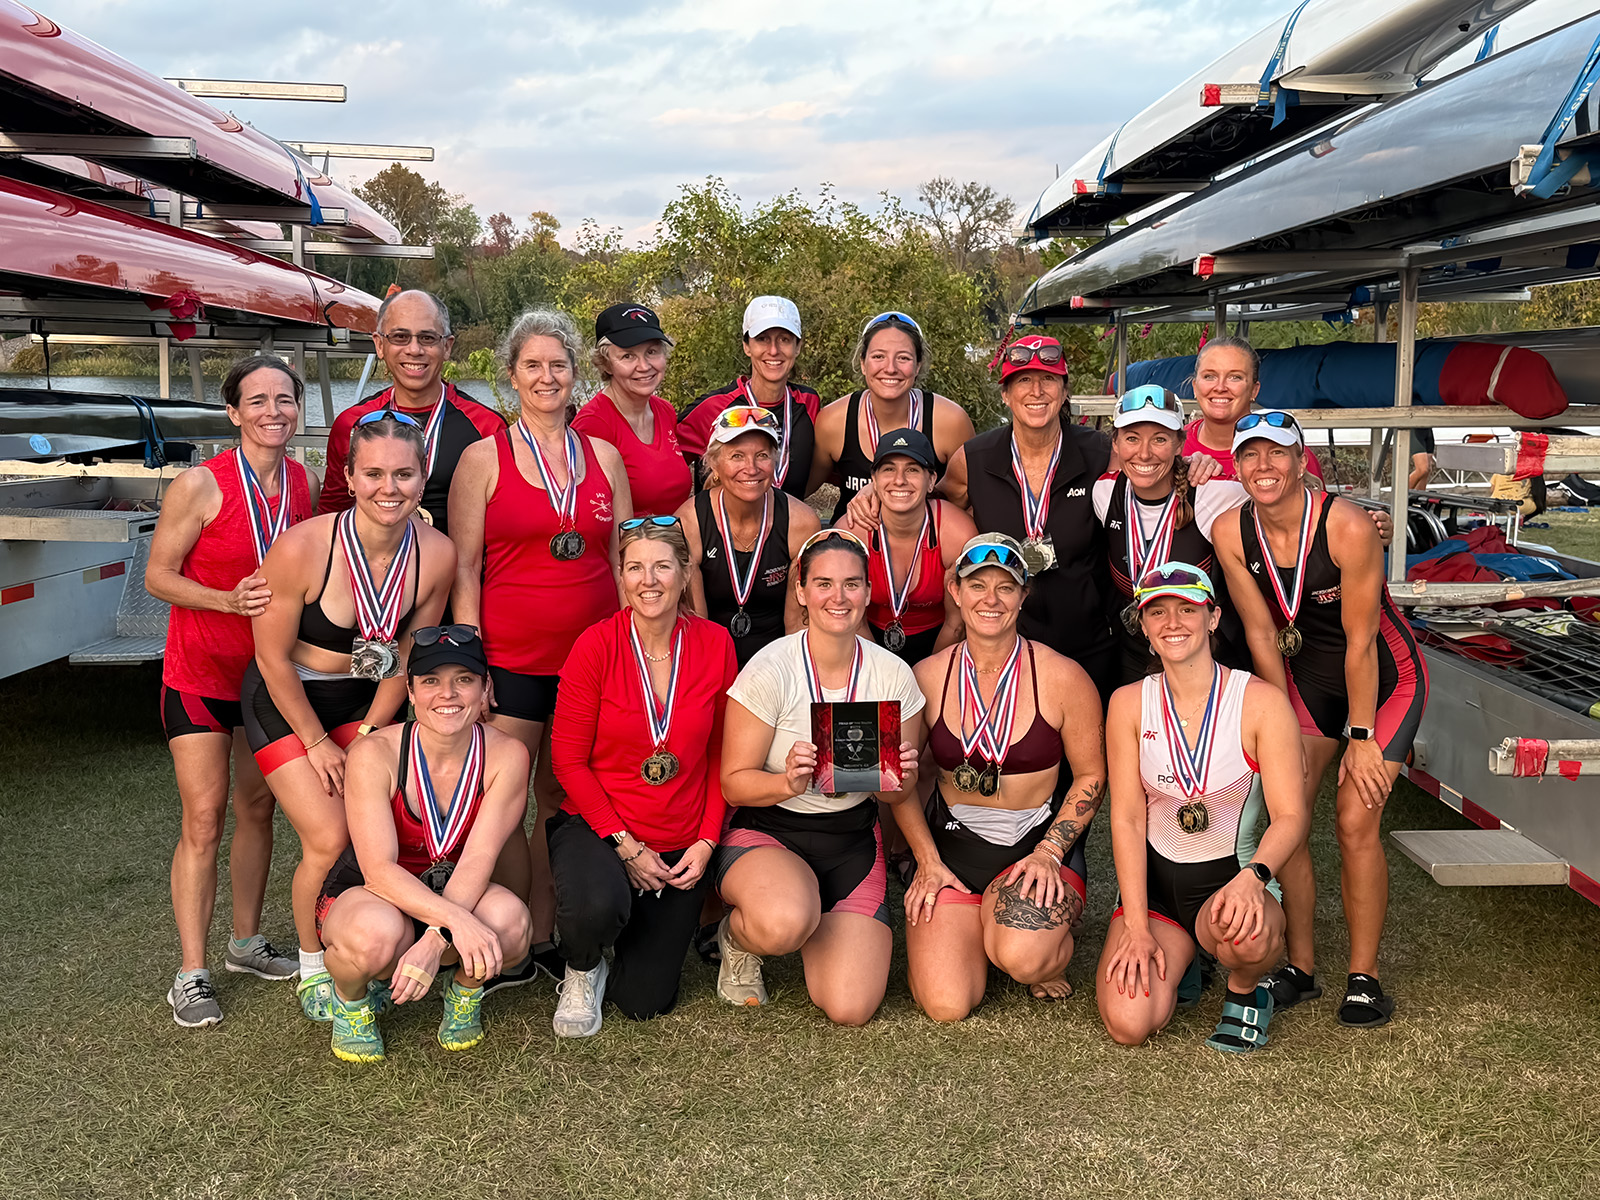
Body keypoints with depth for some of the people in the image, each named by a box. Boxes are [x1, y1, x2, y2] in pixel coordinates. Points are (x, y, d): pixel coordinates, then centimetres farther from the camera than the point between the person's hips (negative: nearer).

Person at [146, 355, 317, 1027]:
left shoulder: (305, 485, 0)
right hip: (201, 670, -5)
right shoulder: (200, 486, -16)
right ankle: (191, 975, 4)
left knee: (257, 807, 13)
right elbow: (158, 576, -11)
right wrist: (230, 600, -25)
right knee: (204, 820, -6)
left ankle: (246, 943, 30)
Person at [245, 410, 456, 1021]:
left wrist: (367, 737, -1)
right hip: (284, 701, -3)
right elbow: (273, 658, -15)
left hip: (363, 699, 3)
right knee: (329, 841, -11)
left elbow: (407, 657, -2)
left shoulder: (437, 554, -17)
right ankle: (312, 969, 16)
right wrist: (317, 744, -8)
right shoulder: (301, 547, -27)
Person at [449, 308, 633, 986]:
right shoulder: (484, 458, 2)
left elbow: (623, 560, 14)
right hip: (511, 658, -2)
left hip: (593, 653, 3)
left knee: (563, 796, 9)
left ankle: (544, 936, 21)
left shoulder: (604, 456, 10)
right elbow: (464, 569, -1)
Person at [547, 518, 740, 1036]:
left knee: (644, 1001, 3)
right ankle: (583, 969, 2)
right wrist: (625, 845, -15)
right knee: (595, 908, -36)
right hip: (597, 827, -2)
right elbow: (569, 760, -10)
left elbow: (720, 756, 3)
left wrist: (708, 842, -6)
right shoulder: (596, 645, -14)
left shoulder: (715, 645, -6)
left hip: (682, 842, 2)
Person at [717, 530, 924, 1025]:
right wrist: (788, 784, -32)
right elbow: (734, 783, -12)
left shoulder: (893, 675, -5)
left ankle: (819, 923, 21)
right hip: (766, 832, -3)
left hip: (853, 840, 3)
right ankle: (738, 936, 1)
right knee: (785, 923, -38)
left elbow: (898, 794, 5)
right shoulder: (770, 670, -15)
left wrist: (900, 779, -19)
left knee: (851, 1008, -12)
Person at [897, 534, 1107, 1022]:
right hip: (952, 842, 2)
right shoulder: (926, 677, -1)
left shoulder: (1062, 677, -6)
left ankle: (1053, 957, 8)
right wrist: (928, 860, -1)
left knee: (1022, 959, -32)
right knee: (946, 1004, -15)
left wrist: (1049, 853, -10)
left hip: (1039, 841, -2)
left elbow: (1091, 775, 1)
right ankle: (979, 927, 19)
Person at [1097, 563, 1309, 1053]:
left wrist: (1253, 876, -33)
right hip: (1154, 878, 2)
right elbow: (1127, 820, -4)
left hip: (1235, 878, -2)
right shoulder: (1129, 703, -3)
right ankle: (1178, 961, 18)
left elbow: (1291, 815, -12)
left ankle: (1246, 993, 0)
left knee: (1245, 931, -39)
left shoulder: (1260, 701, -9)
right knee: (1128, 1024, -19)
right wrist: (1136, 928, -12)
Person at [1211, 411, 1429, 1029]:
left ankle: (1364, 974, 5)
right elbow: (1262, 633, -7)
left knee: (1356, 820, -12)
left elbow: (1360, 641, -22)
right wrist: (1287, 728, -4)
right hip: (1306, 675, 4)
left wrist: (1361, 738, -16)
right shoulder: (1230, 532, -15)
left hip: (1384, 677, -4)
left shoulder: (1346, 526, -28)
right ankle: (1300, 966, 12)